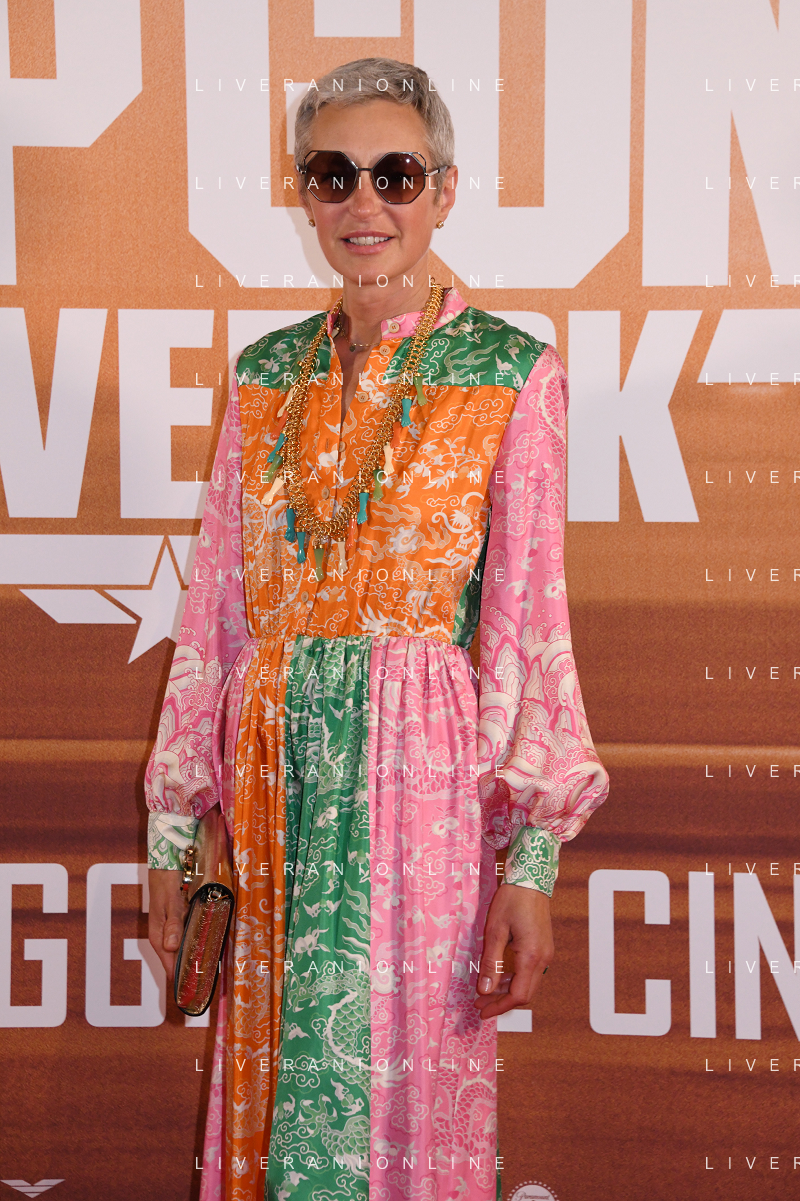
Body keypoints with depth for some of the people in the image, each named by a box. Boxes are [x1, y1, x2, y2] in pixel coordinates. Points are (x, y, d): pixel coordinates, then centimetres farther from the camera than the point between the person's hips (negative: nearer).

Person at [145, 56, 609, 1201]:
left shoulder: (512, 374, -1)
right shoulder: (265, 374, 10)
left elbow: (529, 622, -5)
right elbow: (216, 612, 10)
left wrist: (533, 854, -11)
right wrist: (173, 830, 7)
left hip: (421, 778, -4)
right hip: (272, 786, 4)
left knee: (405, 1104, 3)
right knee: (270, 1099, 11)